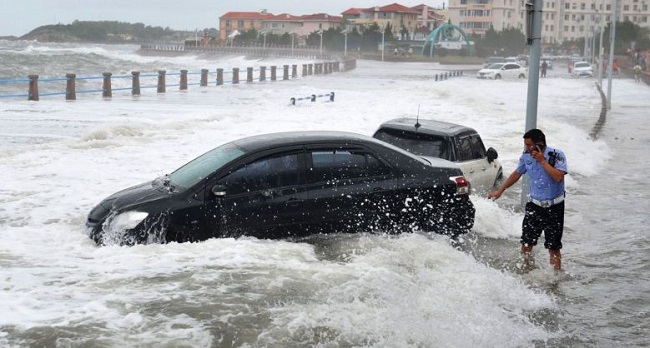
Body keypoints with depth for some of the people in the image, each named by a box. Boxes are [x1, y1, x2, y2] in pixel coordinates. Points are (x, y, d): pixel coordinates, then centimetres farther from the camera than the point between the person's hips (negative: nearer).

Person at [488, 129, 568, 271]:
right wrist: (500, 191, 20)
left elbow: (559, 177, -29)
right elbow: (516, 174, 15)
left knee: (553, 247, -1)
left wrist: (542, 161, -26)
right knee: (526, 243, 5)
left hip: (554, 208, -4)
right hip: (534, 205, 4)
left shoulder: (556, 155, -15)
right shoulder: (526, 156, -1)